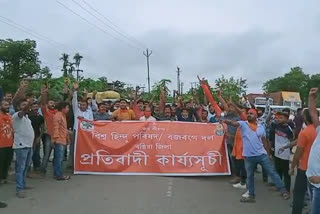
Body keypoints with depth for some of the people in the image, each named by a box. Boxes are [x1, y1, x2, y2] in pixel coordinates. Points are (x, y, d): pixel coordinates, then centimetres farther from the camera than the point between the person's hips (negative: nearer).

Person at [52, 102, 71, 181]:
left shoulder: (63, 115, 20)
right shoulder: (57, 116, -11)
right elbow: (56, 127, -18)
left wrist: (67, 138, 26)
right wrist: (56, 137, -23)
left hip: (63, 140, 10)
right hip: (59, 140, -10)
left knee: (59, 158, 13)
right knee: (59, 158, -8)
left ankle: (57, 174, 19)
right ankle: (59, 175, -5)